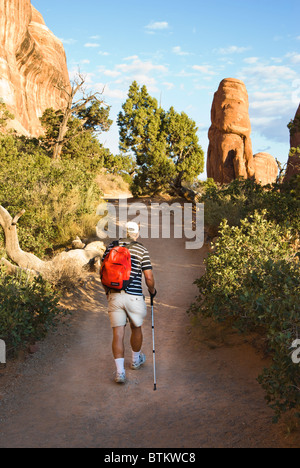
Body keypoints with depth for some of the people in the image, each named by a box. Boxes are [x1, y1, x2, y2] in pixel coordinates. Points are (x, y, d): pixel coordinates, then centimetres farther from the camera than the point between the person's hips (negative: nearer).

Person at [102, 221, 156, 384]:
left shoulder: (111, 246, 5)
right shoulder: (142, 250, -3)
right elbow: (149, 278, -6)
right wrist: (152, 291, 14)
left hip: (114, 296, 2)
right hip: (134, 296, -2)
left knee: (118, 333, 3)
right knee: (136, 328, 20)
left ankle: (120, 371, 0)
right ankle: (136, 359, 40)